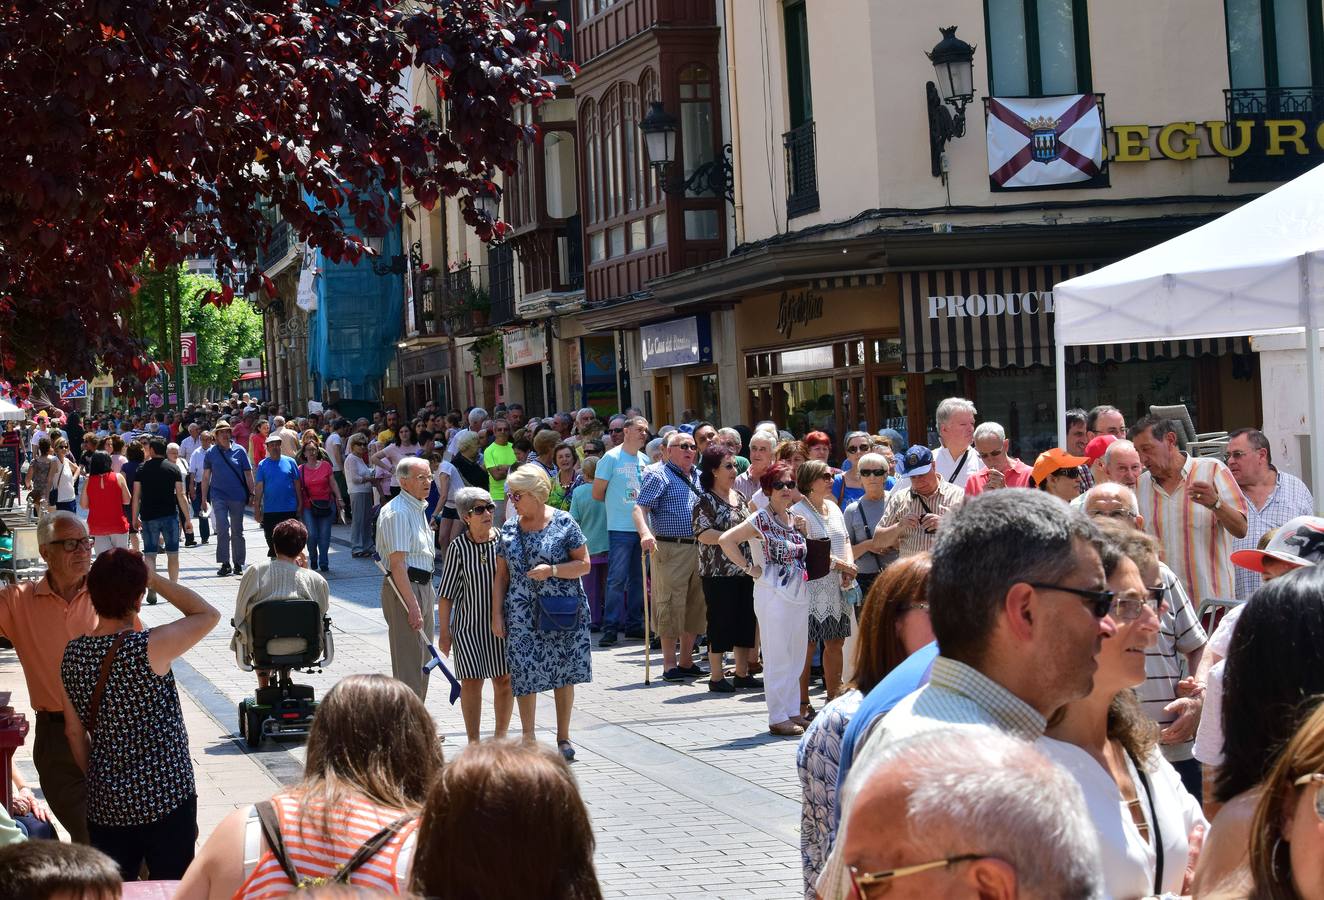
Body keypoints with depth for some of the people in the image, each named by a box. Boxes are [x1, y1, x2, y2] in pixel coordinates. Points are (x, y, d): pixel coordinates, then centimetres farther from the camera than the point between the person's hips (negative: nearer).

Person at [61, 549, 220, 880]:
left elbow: (74, 732, 8)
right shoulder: (150, 647, -19)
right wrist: (153, 578, -2)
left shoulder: (73, 654, -1)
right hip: (166, 798, -5)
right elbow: (208, 614, -4)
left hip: (105, 804, 5)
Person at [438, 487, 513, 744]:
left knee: (504, 680, 7)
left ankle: (500, 736, 22)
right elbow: (446, 592, -3)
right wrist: (444, 631, -4)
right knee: (471, 682, 0)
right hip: (468, 624, -2)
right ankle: (473, 740, 11)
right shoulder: (458, 547, -9)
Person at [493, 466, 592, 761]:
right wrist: (497, 614, 4)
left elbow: (584, 564, -4)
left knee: (564, 673, 5)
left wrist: (552, 570, -18)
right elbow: (501, 575, 11)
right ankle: (528, 739, 9)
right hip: (522, 613, 2)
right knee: (524, 674, -1)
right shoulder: (509, 529, 8)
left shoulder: (563, 523, -3)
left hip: (561, 612, -2)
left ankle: (563, 737, 17)